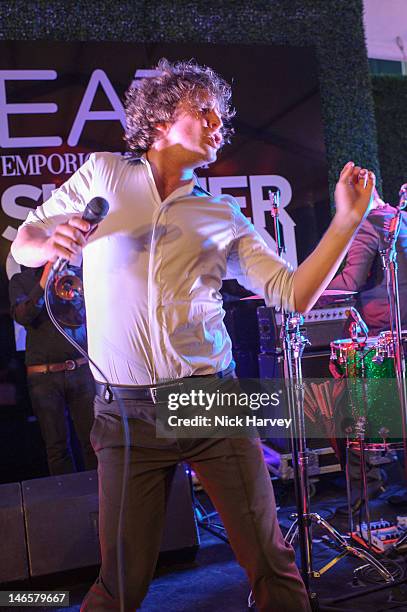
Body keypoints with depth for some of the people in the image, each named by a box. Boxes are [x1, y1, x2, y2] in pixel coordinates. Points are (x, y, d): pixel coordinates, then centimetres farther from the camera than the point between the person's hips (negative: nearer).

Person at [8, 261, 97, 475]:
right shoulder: (21, 280, 7)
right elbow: (22, 316, -9)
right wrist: (44, 282, -18)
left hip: (82, 369, 1)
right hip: (44, 375, -1)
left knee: (93, 441, 1)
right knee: (57, 447, 6)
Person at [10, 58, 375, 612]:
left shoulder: (224, 217, 10)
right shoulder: (102, 175, 9)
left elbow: (293, 295, 3)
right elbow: (23, 244, 11)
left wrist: (347, 221, -5)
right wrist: (50, 244, -12)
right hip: (127, 412, -1)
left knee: (272, 563, 4)